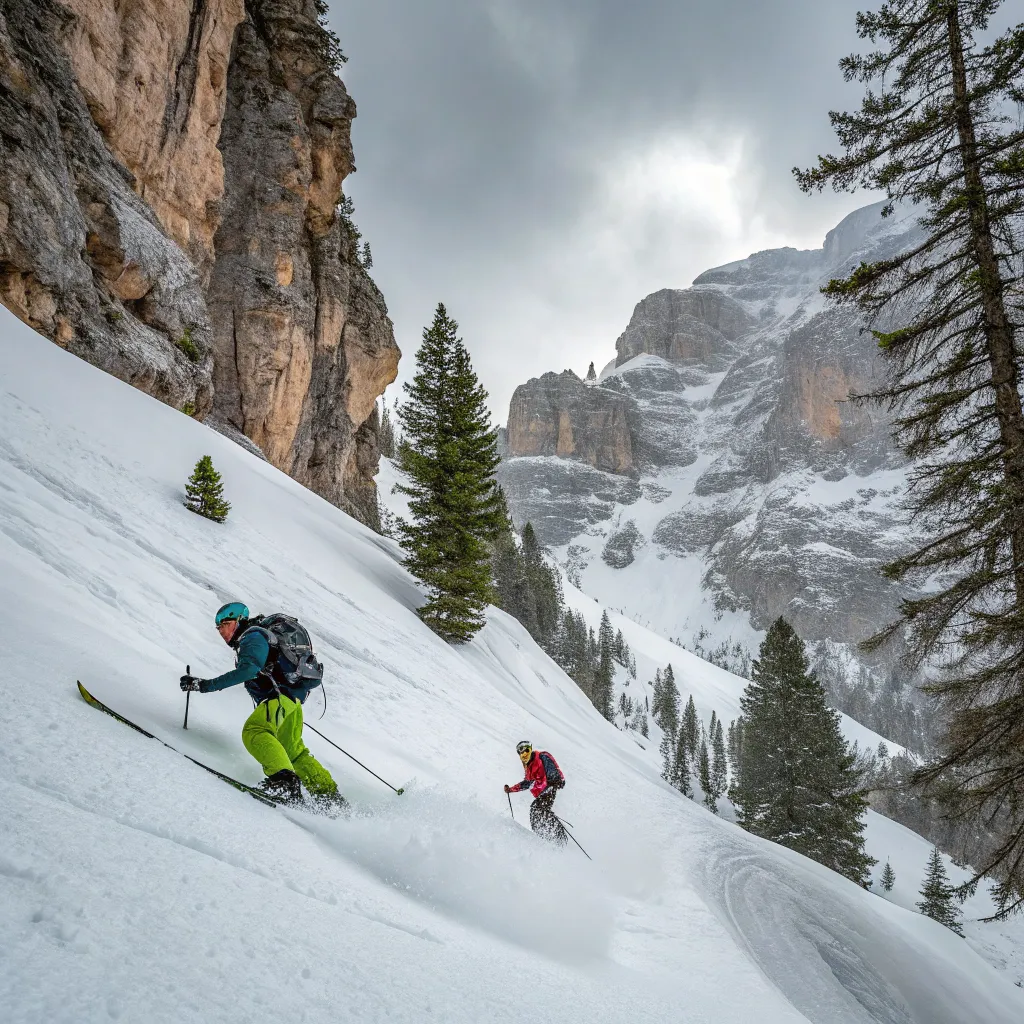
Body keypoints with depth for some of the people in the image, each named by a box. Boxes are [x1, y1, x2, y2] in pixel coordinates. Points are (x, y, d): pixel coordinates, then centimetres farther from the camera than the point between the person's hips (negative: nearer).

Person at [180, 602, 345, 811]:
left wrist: (206, 685, -25)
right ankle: (330, 794, 19)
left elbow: (248, 670, -24)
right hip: (292, 698, 11)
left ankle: (284, 778, -45)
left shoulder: (252, 637, -7)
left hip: (282, 694, -11)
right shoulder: (248, 640, 25)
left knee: (253, 731, -29)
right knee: (294, 752, 16)